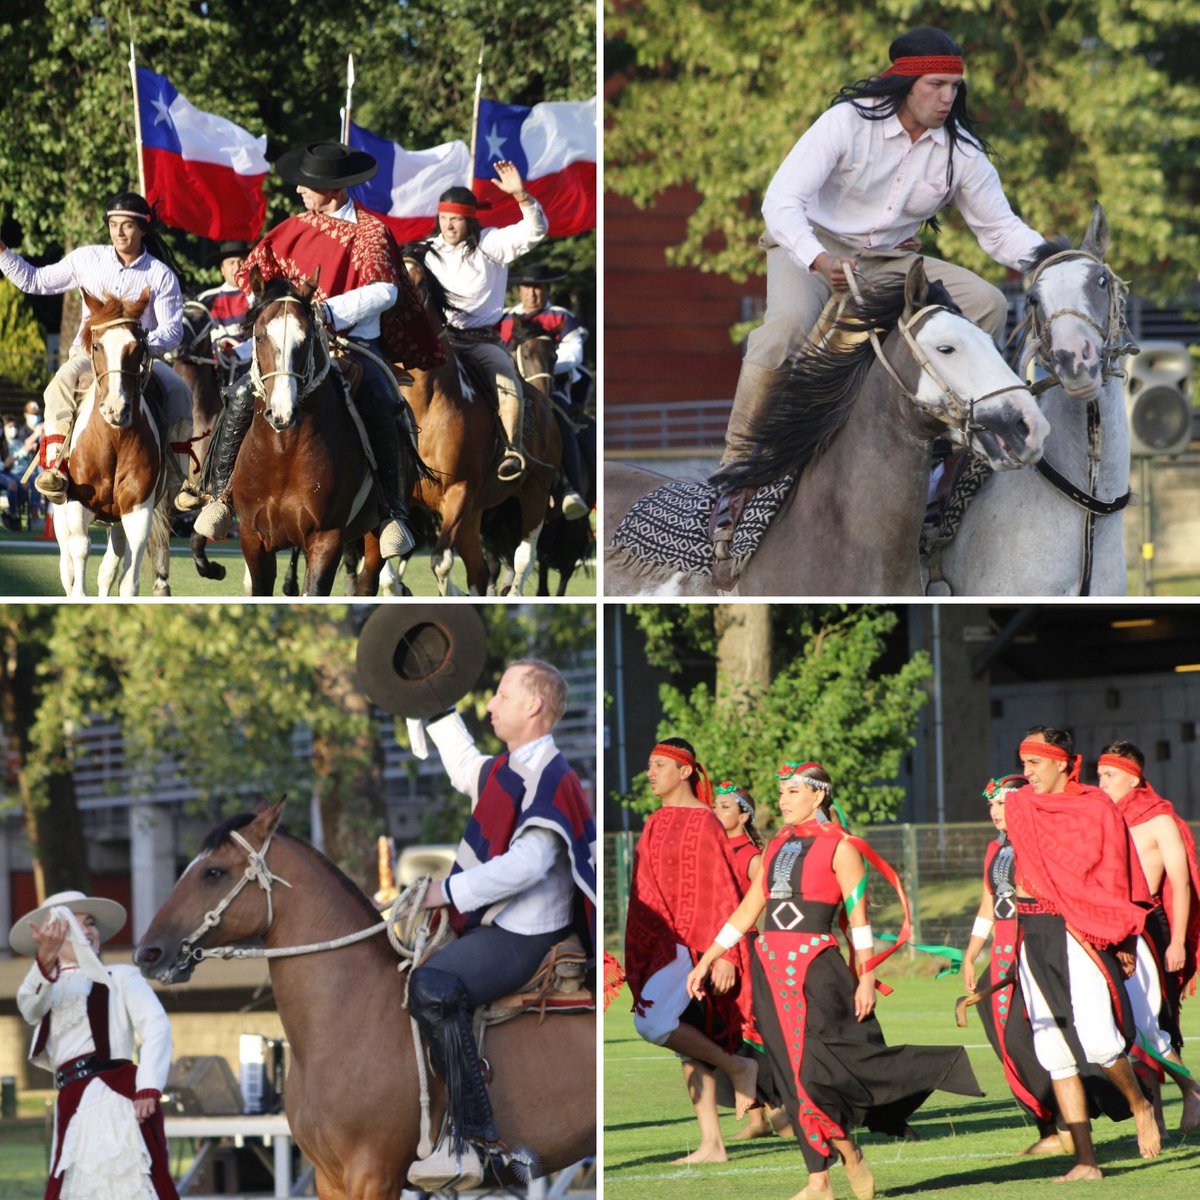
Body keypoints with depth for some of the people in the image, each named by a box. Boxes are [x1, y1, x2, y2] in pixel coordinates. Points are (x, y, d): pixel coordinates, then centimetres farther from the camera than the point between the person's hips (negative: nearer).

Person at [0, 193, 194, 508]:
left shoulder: (161, 275, 0)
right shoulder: (87, 259, 6)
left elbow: (172, 330, -5)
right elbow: (34, 281, 13)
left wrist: (143, 343, -25)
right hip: (89, 352, 0)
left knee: (179, 391, -26)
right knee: (64, 381, -34)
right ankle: (54, 464, -42)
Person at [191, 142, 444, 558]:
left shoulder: (370, 231, 0)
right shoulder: (295, 229, 13)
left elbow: (383, 291, -12)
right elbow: (253, 270, 19)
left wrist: (328, 311, -22)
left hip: (357, 343, -4)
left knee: (382, 409, -33)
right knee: (242, 396, -22)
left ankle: (394, 513, -24)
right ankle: (221, 497, -12)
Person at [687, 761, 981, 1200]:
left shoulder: (840, 847, -2)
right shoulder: (777, 847, 15)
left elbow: (859, 917, -6)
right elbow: (747, 911, 19)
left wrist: (866, 979, -12)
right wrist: (706, 961, 16)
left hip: (815, 968, -6)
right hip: (771, 967, 6)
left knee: (815, 1069, -15)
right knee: (793, 1074, 4)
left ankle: (849, 1156, 6)